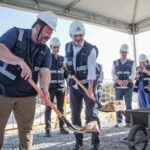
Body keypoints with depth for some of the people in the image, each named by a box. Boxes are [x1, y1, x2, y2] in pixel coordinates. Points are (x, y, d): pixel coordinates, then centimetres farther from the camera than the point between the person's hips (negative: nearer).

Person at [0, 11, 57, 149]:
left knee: (26, 128, 9)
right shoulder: (16, 33, -6)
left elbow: (45, 71, -7)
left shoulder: (45, 51, 5)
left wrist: (45, 88, -27)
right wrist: (21, 61, -34)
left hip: (27, 95, 4)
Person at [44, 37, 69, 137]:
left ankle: (62, 127, 20)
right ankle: (48, 129, 4)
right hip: (50, 87, -4)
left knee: (61, 108, 10)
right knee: (48, 108, -1)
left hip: (61, 87, 4)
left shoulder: (63, 59, 11)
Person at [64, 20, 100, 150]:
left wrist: (90, 88, -29)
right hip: (74, 86, 5)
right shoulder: (68, 47, 3)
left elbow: (91, 70, -22)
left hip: (87, 85, -5)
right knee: (75, 115, 9)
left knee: (91, 114, -2)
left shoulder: (91, 49, -15)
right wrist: (66, 63, -3)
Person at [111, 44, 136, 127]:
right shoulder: (115, 63, 12)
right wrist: (118, 80, -18)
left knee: (128, 105, -1)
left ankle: (129, 122, 7)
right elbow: (113, 74, 1)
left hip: (128, 87, -1)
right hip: (118, 87, 1)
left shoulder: (132, 62, 10)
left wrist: (127, 80, -20)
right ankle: (119, 122, 9)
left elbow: (133, 74, -1)